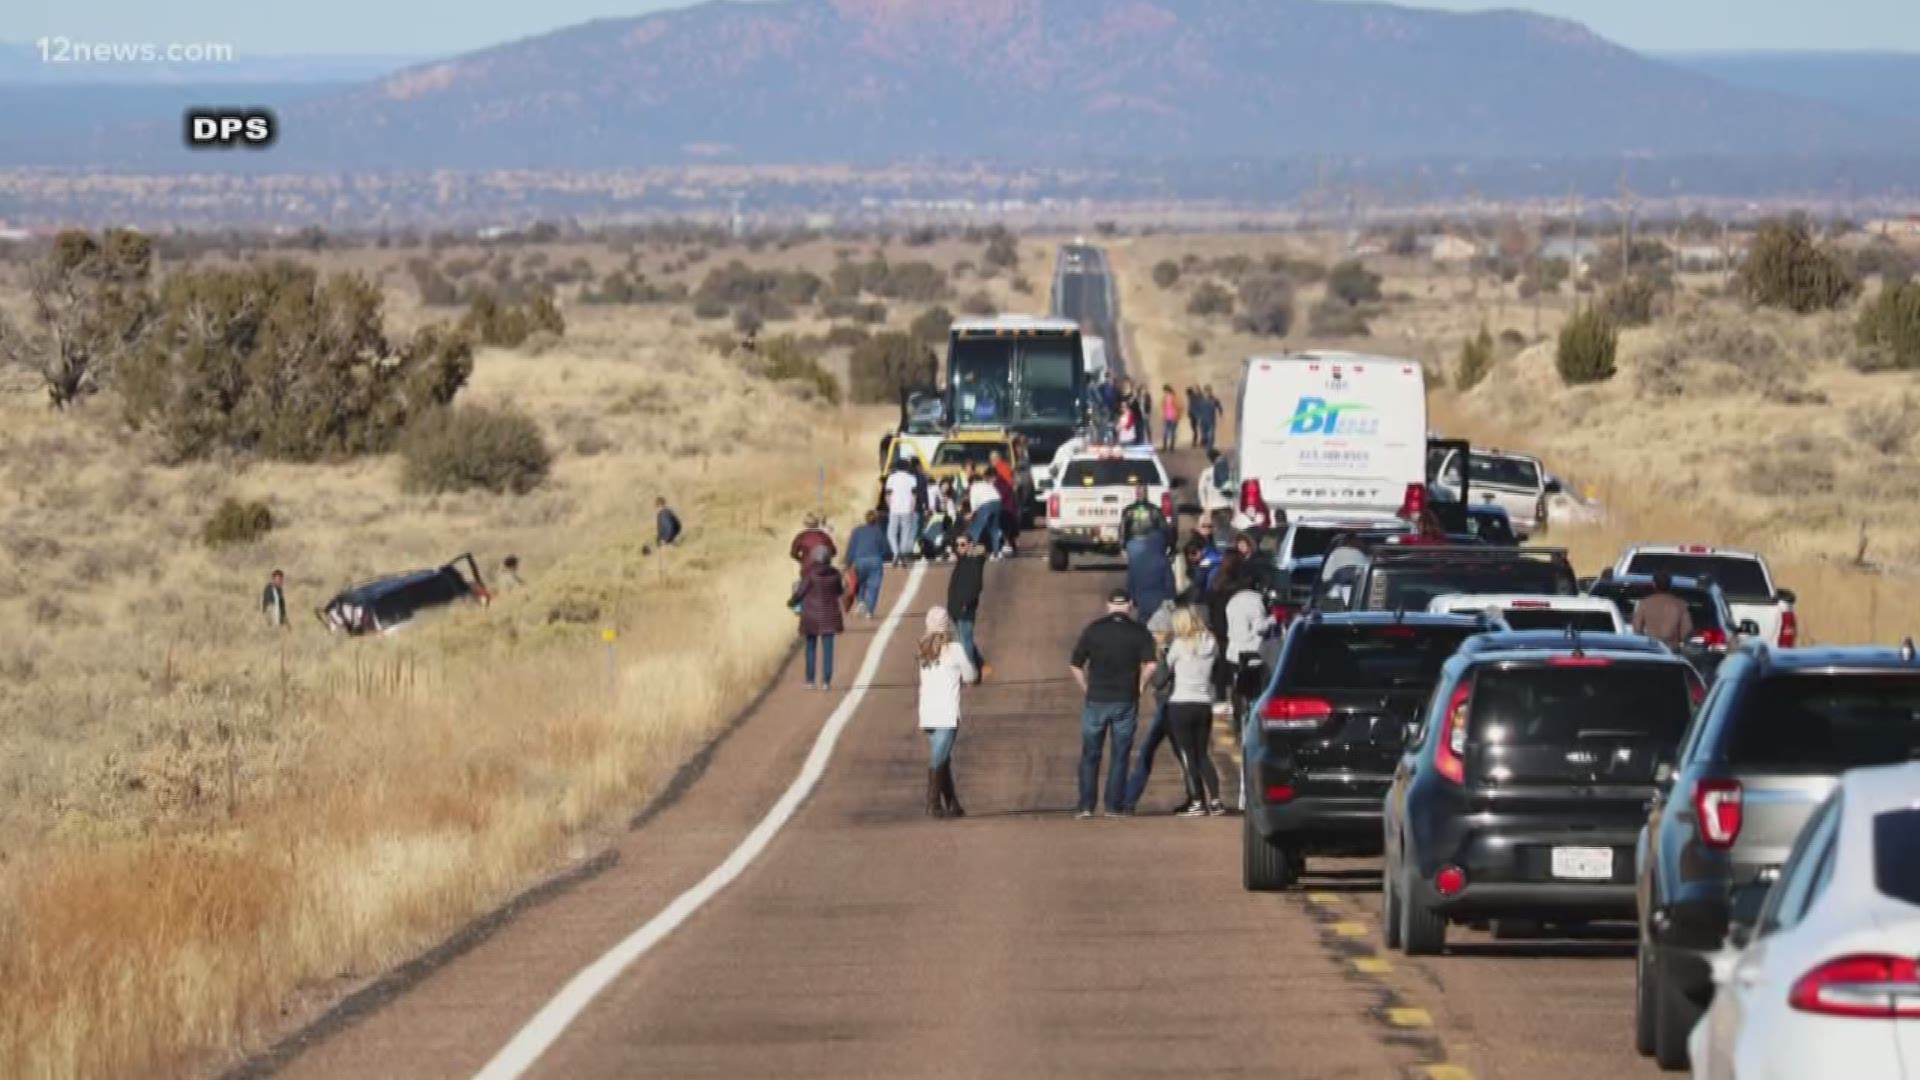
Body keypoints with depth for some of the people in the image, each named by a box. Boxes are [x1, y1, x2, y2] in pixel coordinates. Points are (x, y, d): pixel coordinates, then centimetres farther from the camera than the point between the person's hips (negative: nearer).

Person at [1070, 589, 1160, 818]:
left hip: (1096, 699, 0)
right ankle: (1114, 806, 4)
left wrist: (1086, 689, 9)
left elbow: (1075, 664, 0)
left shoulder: (1094, 629, 1)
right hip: (1126, 702, 0)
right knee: (1120, 755, 7)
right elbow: (1150, 665, -13)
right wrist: (1140, 687, 2)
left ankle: (1085, 805, 4)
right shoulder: (1139, 632, -1)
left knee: (1090, 754, 9)